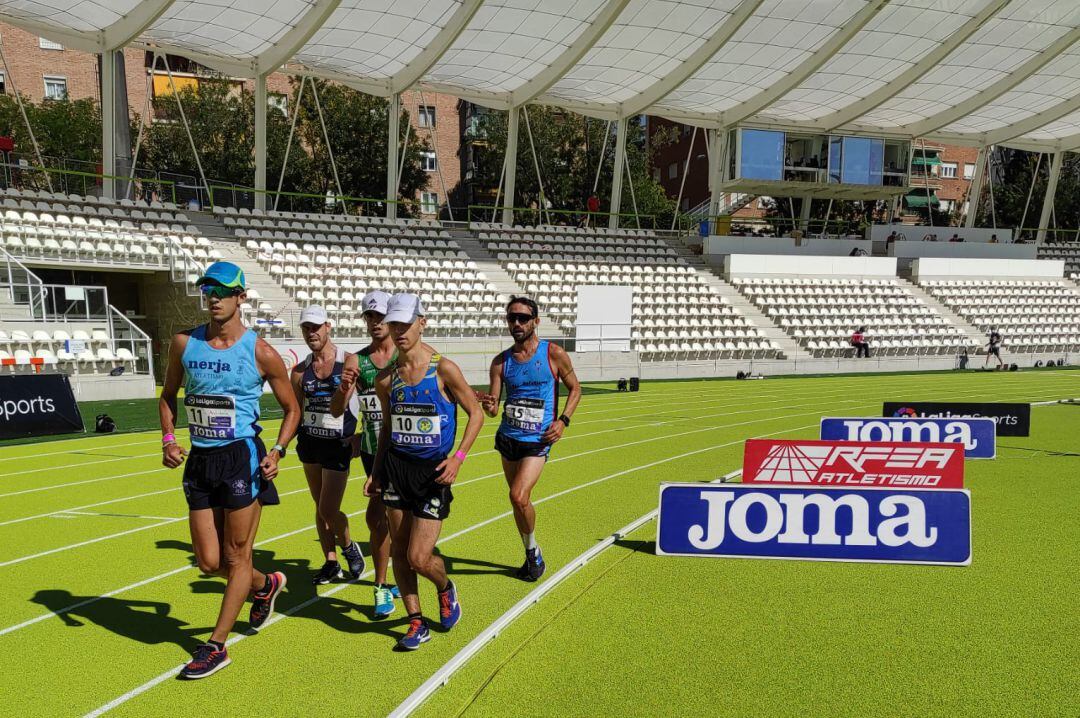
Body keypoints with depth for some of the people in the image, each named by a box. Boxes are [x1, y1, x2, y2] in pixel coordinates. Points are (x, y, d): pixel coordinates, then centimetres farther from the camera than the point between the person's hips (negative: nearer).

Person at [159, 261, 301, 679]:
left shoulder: (260, 353, -8)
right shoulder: (184, 344, 2)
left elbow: (291, 408, 3)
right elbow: (168, 395, 17)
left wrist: (277, 452, -12)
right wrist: (168, 439, 1)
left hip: (242, 457, -4)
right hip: (199, 459, 5)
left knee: (236, 556, 2)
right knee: (209, 562, 7)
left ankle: (216, 646, 14)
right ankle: (265, 585, 37)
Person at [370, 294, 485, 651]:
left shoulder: (443, 369, -10)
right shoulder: (386, 378, 3)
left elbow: (476, 413, -4)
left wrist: (458, 457, -15)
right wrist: (376, 471, 11)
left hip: (433, 472, -4)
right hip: (396, 467, 5)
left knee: (419, 558, -7)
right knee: (399, 553, 5)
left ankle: (446, 589, 26)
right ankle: (416, 623, 19)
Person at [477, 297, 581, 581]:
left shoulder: (554, 354, -7)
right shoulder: (501, 361, 2)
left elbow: (575, 388, 5)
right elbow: (493, 406, 0)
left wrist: (562, 420, -8)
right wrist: (488, 405, -24)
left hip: (538, 441, -4)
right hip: (508, 438, 4)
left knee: (519, 497, -19)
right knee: (519, 500, 12)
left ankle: (533, 550, 5)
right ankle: (532, 557, 30)